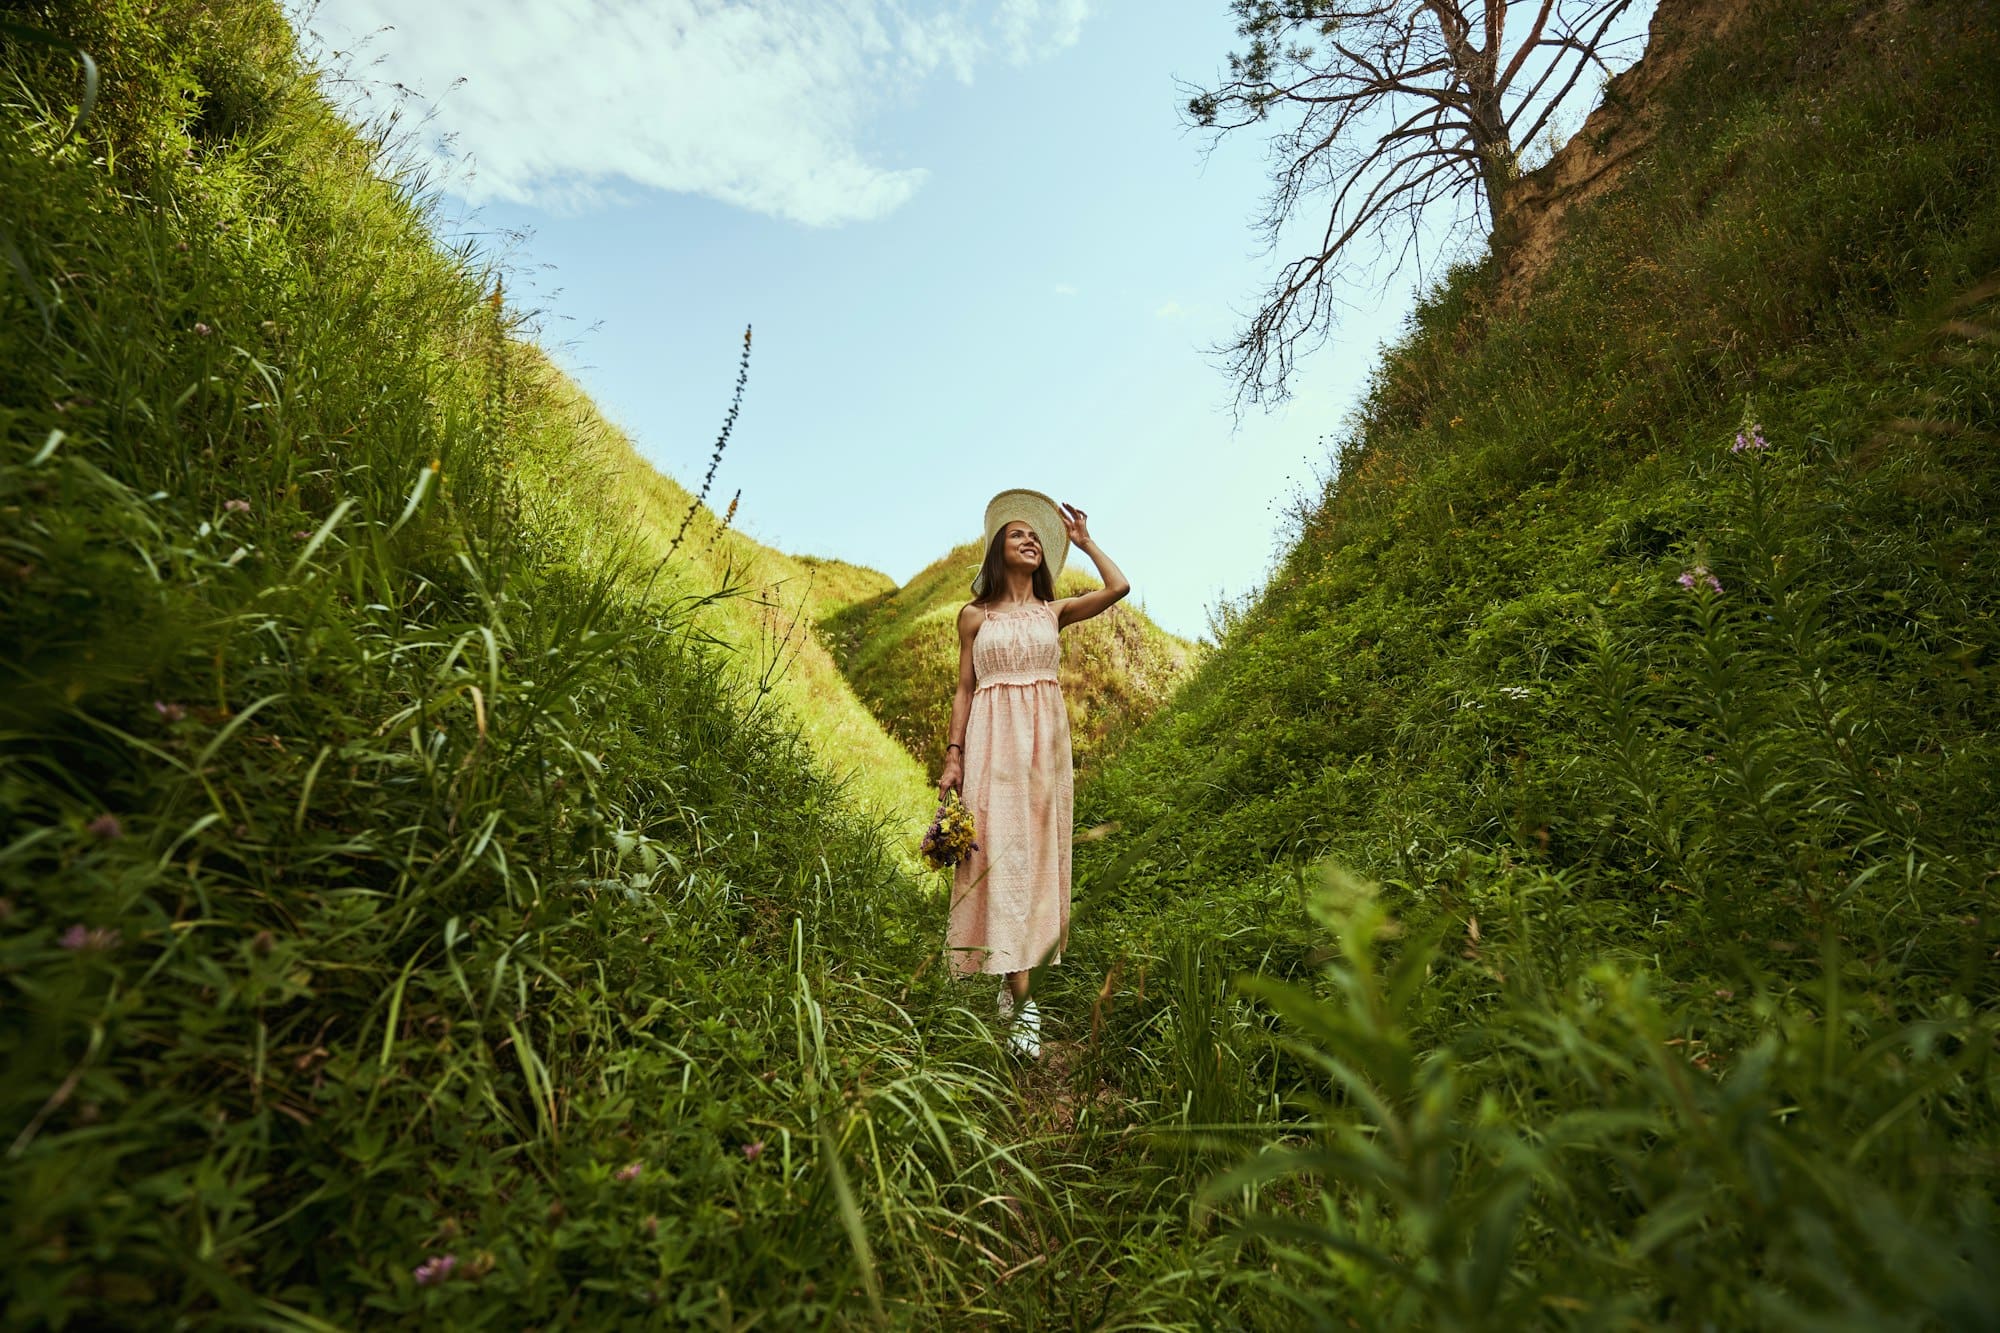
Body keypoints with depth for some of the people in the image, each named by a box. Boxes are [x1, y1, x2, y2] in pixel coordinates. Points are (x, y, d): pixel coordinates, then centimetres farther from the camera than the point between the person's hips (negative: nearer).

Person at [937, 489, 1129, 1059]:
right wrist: (953, 756, -2)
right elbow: (963, 690, 7)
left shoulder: (1054, 611, 13)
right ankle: (1022, 1005, -8)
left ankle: (1014, 978, 17)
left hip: (1045, 740, 3)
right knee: (1002, 855, -9)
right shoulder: (976, 615, 7)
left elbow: (1118, 588, 2)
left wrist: (1083, 540, 13)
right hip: (993, 741, -3)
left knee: (1038, 854, 3)